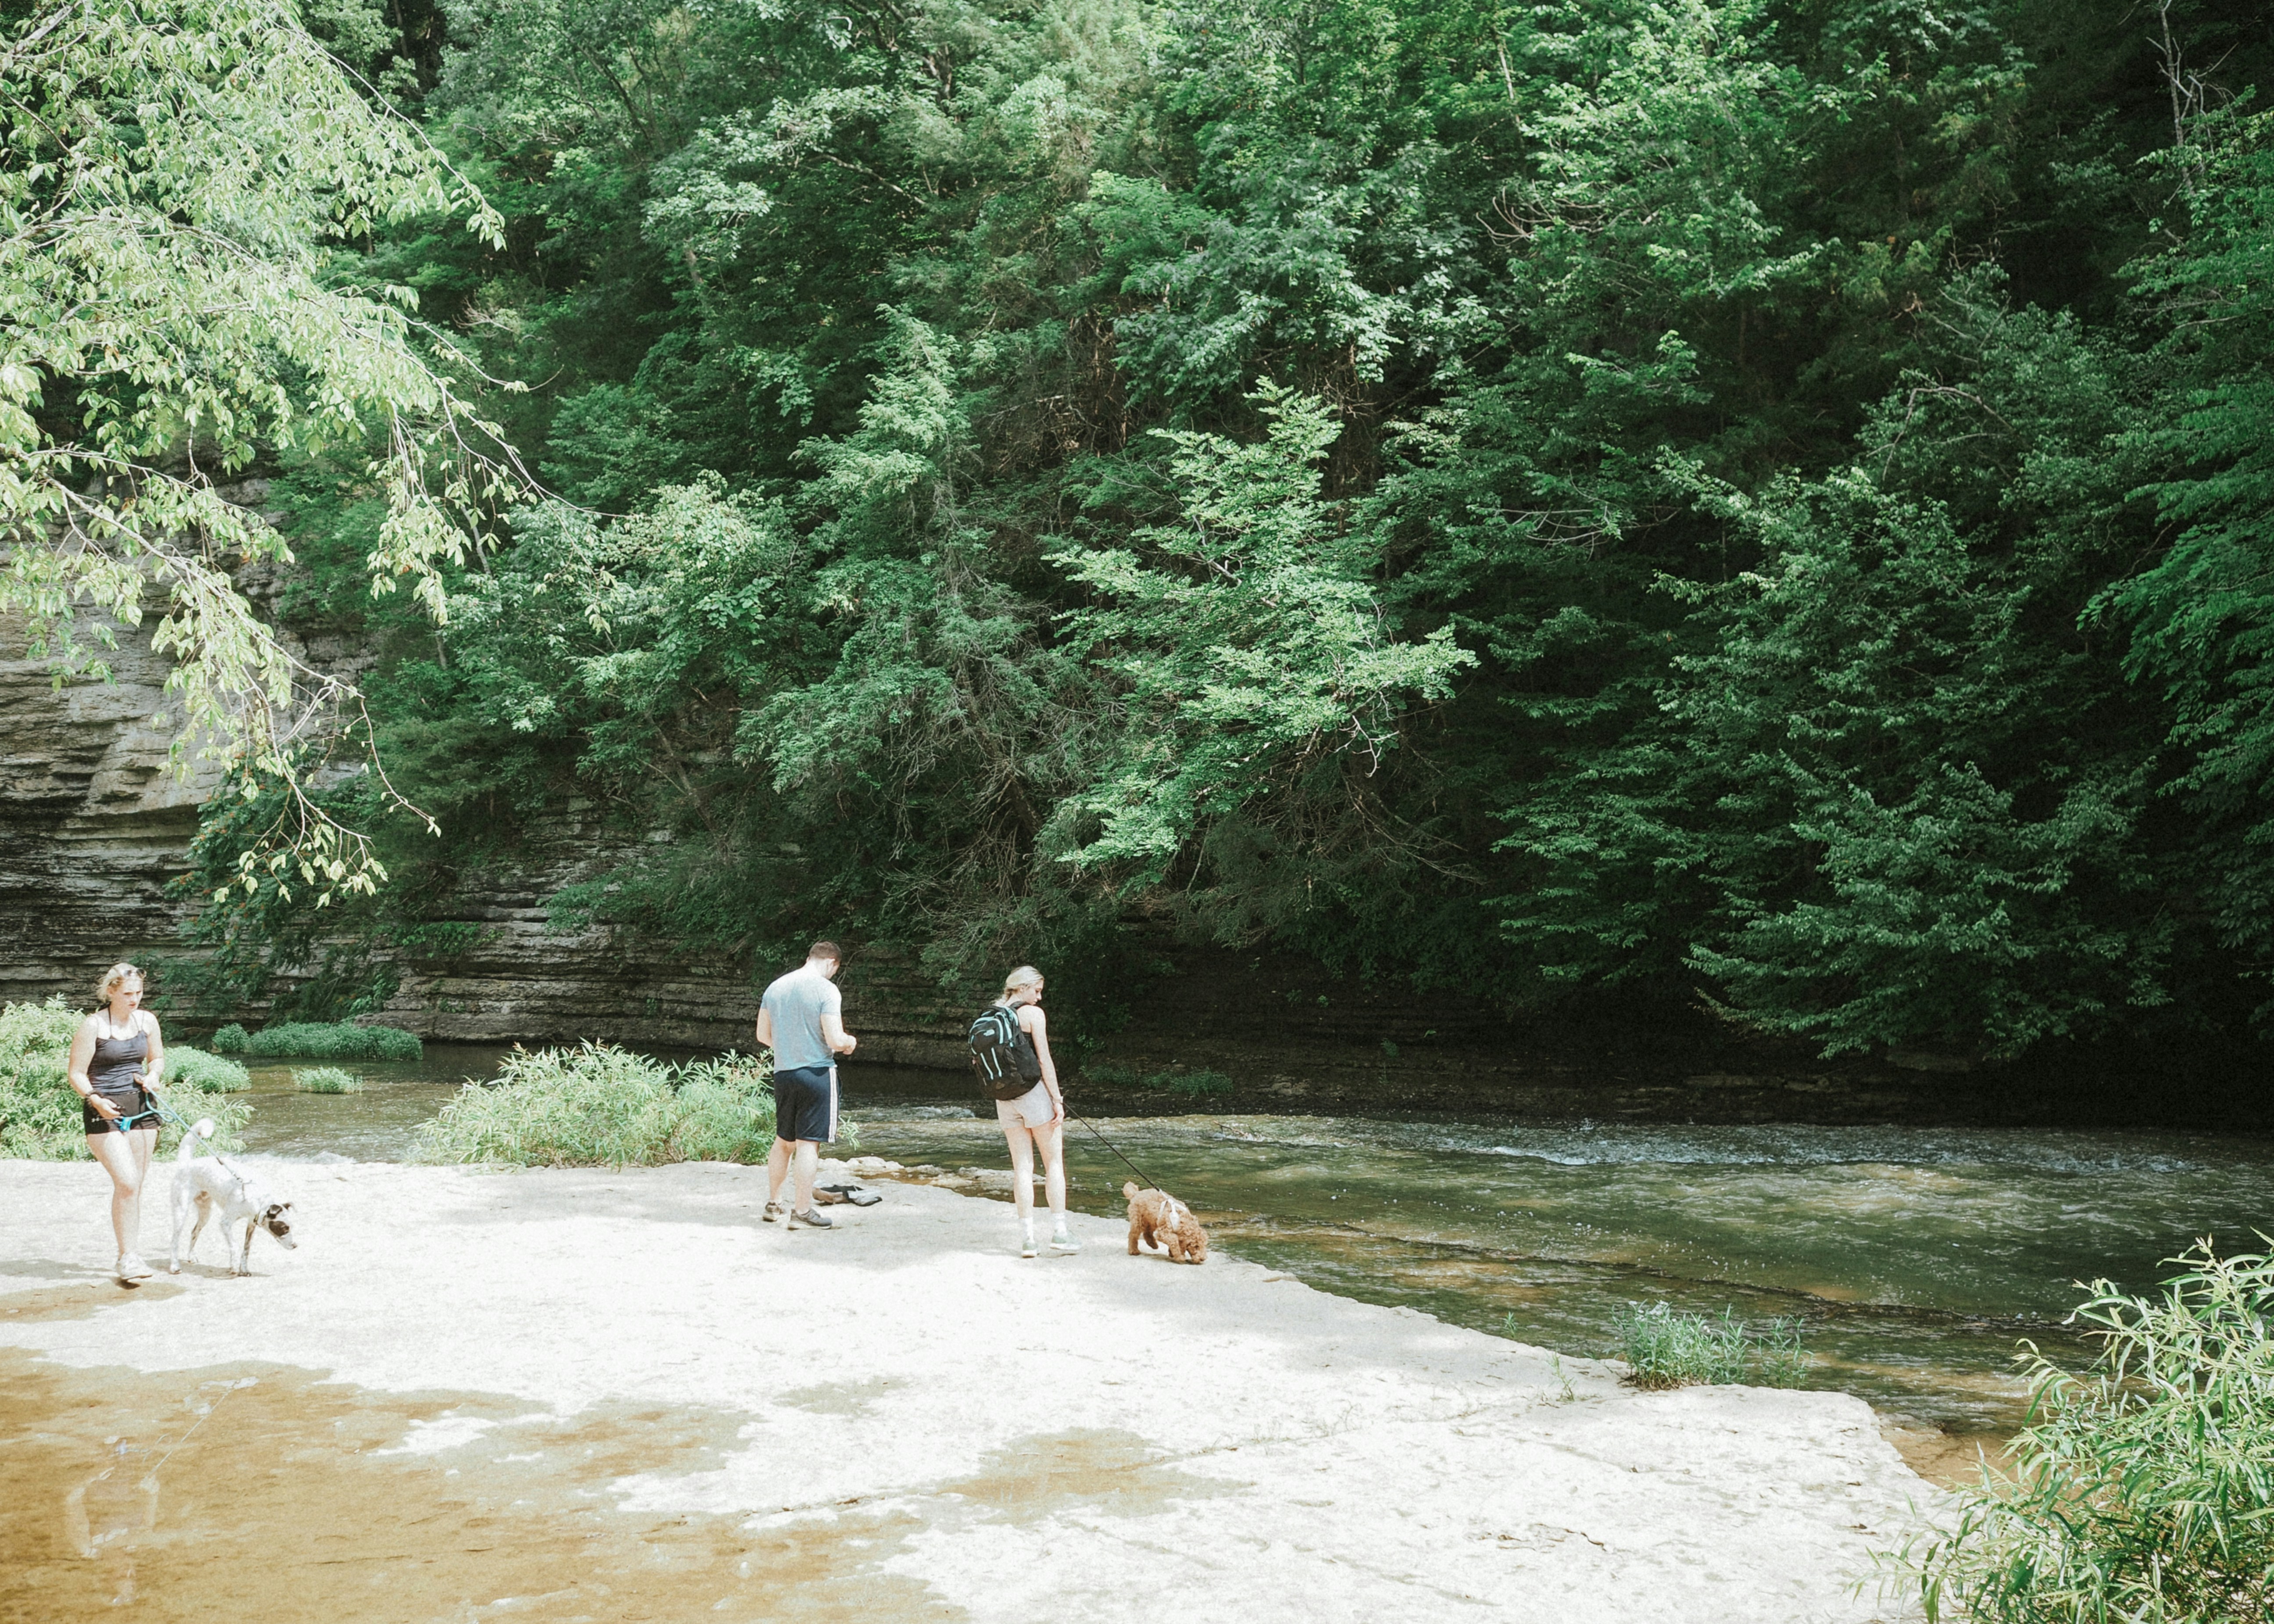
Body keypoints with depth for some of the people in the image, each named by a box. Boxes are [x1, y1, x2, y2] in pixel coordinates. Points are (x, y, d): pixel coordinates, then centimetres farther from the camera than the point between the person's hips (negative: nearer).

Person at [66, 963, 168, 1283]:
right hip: (105, 1111, -5)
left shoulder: (147, 1020, 5)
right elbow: (76, 1073, -8)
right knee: (126, 1182, -15)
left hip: (141, 1106, 5)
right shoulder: (93, 1026, -10)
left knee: (136, 1185, 9)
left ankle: (131, 1253, 20)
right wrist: (95, 1099, -24)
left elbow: (157, 1058, 20)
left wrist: (152, 1075, -2)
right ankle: (127, 1257, -7)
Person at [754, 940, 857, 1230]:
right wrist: (849, 1042, 5)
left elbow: (763, 1035, 14)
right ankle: (802, 1211, 4)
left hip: (783, 1073, 6)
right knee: (808, 1144, -1)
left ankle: (773, 1203, 26)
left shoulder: (776, 987, 8)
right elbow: (835, 1040, -17)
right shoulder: (827, 990, -12)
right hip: (817, 1073, -6)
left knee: (783, 1141, 19)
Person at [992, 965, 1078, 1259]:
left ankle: (1027, 1237, 6)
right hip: (1032, 1091, -6)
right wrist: (1057, 1100, -8)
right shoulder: (1033, 1013, -9)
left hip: (1004, 1097, 6)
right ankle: (1059, 1232, 4)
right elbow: (1045, 1060, -12)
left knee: (1022, 1166, 8)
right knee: (1054, 1162, 5)